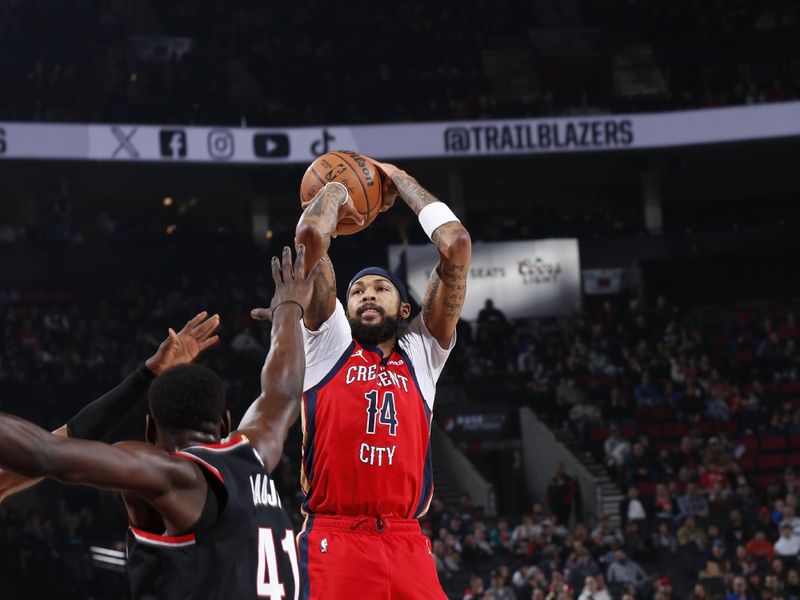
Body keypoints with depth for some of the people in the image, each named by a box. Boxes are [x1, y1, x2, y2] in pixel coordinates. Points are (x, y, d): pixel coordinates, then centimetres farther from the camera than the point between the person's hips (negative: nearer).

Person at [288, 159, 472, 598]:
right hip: (333, 541, -2)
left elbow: (456, 244, 12)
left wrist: (400, 181, 22)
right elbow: (311, 234, 3)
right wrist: (337, 190, 22)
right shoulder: (330, 343, 13)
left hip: (407, 545, 2)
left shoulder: (421, 353, 18)